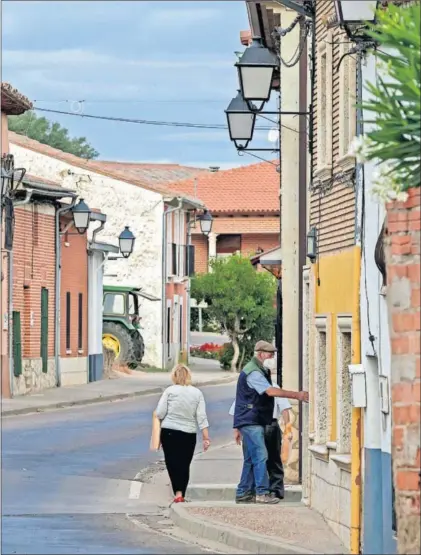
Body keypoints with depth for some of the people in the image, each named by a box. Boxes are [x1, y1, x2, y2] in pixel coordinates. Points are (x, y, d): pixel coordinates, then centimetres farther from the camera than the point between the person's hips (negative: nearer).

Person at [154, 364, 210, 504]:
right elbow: (201, 417, 0)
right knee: (184, 464, 9)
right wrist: (206, 437, 1)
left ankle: (178, 493, -10)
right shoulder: (197, 393, 2)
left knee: (172, 463, 2)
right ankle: (181, 495, 7)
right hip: (189, 434, 2)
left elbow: (159, 413, -7)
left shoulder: (170, 391, -5)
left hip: (169, 432, -2)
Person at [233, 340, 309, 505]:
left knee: (251, 459, 11)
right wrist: (297, 395, -27)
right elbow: (271, 391, -26)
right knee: (260, 456, -13)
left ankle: (243, 493, 12)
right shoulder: (253, 372, -14)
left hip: (253, 422, 10)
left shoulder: (259, 371, 20)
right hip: (251, 422, -10)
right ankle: (262, 493, -15)